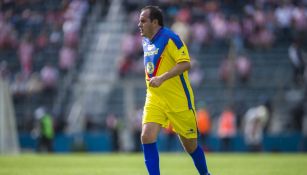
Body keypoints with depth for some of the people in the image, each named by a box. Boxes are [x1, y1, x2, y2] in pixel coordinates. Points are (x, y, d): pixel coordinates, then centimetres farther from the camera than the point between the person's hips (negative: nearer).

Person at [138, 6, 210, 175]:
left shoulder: (169, 38, -14)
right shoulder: (146, 41, 11)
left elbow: (185, 63, -23)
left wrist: (162, 78, -30)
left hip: (178, 100, -6)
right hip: (154, 99, 6)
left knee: (190, 145, 5)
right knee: (147, 137, -15)